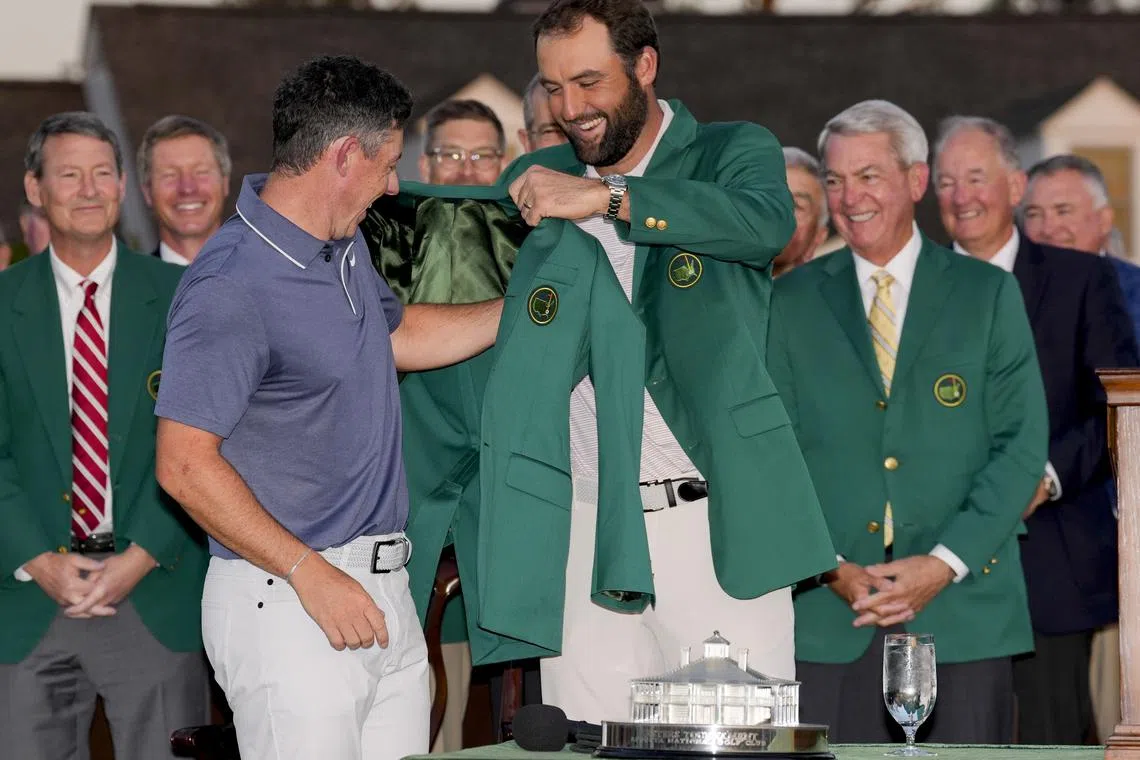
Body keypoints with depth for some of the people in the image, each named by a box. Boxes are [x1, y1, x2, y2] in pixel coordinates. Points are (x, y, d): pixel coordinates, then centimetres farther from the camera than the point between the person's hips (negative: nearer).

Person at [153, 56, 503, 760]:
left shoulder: (345, 244, 12)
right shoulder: (230, 288, -18)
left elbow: (397, 335, 32)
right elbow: (185, 465, -20)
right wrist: (310, 574, -20)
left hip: (383, 592, 9)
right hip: (288, 602, -9)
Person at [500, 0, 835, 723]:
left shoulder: (732, 152, 3)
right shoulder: (534, 183, 15)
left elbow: (769, 220, -20)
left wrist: (608, 197, -24)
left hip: (714, 526, -3)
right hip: (583, 527, 4)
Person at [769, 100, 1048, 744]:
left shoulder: (988, 293, 8)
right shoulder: (793, 301, 11)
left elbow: (1021, 443, 2)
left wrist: (944, 563, -10)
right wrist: (829, 568, -7)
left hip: (964, 609, -1)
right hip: (831, 615, 1)